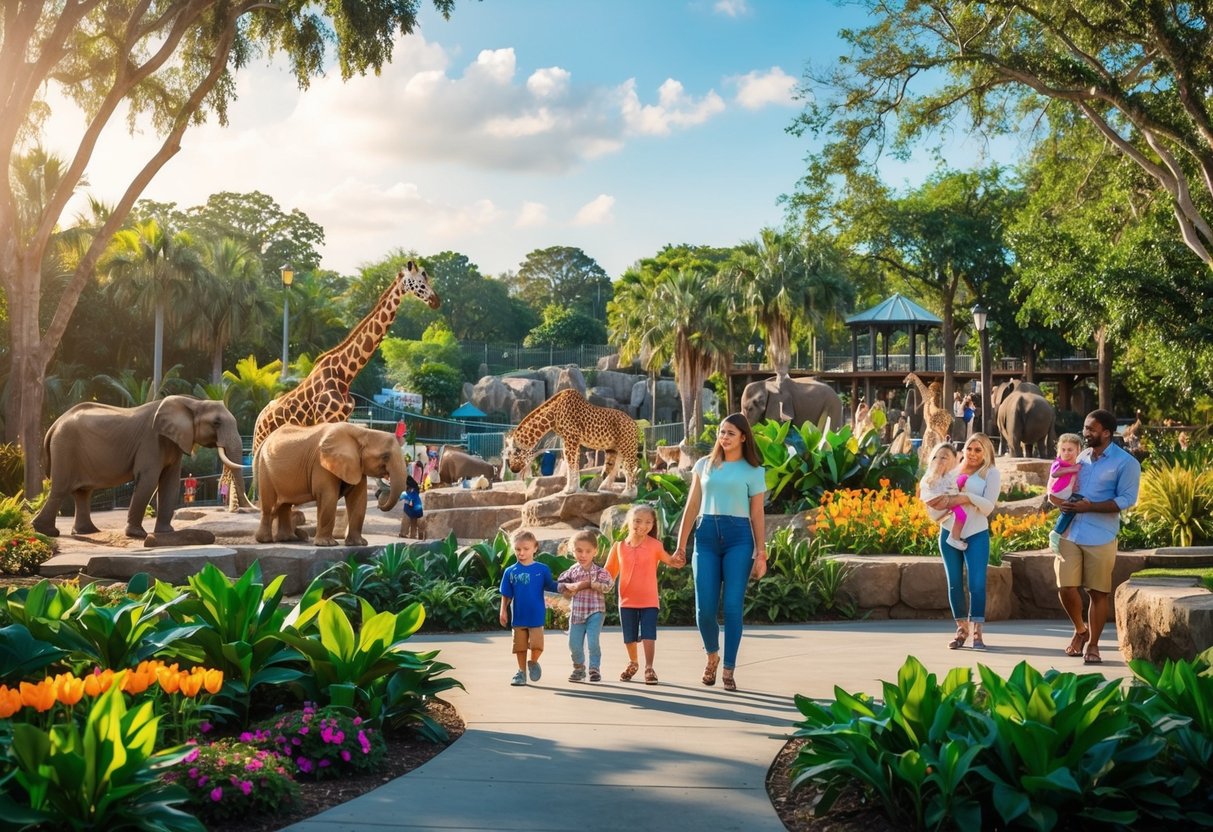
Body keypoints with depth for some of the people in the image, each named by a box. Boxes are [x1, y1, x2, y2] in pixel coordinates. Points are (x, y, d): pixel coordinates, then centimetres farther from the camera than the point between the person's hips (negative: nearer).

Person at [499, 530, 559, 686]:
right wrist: (503, 611, -2)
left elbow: (551, 586, 1)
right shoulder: (510, 571, -1)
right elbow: (506, 595, 4)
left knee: (537, 645, -9)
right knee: (520, 646, 10)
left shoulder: (542, 569, -5)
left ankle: (533, 663, 21)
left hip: (536, 616, -2)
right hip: (518, 616, 2)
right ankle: (522, 672, 27)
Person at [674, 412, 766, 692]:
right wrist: (681, 546, 10)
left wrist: (761, 553, -1)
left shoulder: (753, 471, 7)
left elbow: (757, 515, 5)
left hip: (738, 538, -2)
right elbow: (692, 507, 13)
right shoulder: (704, 465, 13)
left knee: (732, 607, -6)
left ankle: (728, 670, 4)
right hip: (706, 536, 2)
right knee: (705, 608, -2)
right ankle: (712, 656, 26)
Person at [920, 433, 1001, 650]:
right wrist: (938, 504, -12)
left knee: (977, 583, -10)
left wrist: (966, 498, -21)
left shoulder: (990, 473, 3)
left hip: (976, 535, -3)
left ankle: (977, 632, -3)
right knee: (954, 583, 6)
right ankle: (962, 629, 18)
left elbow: (988, 505, -9)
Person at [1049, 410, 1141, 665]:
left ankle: (1092, 644, 16)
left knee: (1098, 593, 3)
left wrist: (1089, 506, -19)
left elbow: (1126, 500, -12)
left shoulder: (1125, 462, -6)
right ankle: (1080, 630, 25)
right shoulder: (1081, 457, 13)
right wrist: (1059, 499, 3)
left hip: (1100, 537, -5)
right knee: (1066, 588, 0)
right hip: (1070, 534, 5)